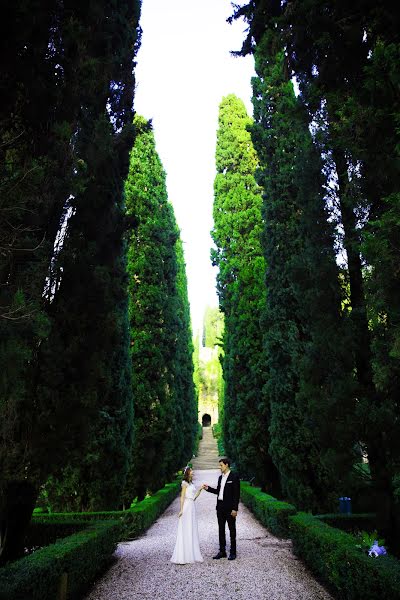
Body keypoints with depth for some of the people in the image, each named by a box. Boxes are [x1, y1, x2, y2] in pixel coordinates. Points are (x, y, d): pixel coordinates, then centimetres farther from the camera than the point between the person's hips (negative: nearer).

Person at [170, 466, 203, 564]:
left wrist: (200, 489, 9)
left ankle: (191, 555, 17)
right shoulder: (185, 483, -7)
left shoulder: (191, 483, 16)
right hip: (186, 507, -9)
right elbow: (182, 497, -13)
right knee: (185, 531, -7)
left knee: (192, 531, 10)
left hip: (192, 508, 9)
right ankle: (181, 557, -4)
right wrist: (181, 510, -18)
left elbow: (194, 497, 15)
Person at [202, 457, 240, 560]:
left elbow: (236, 494, -13)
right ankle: (222, 551, 21)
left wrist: (235, 509, -17)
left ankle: (233, 552, 13)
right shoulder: (220, 477, 12)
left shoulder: (234, 477, -11)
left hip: (229, 508, -7)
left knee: (232, 530, 4)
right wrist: (208, 488, 6)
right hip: (220, 507, 7)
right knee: (221, 530, 12)